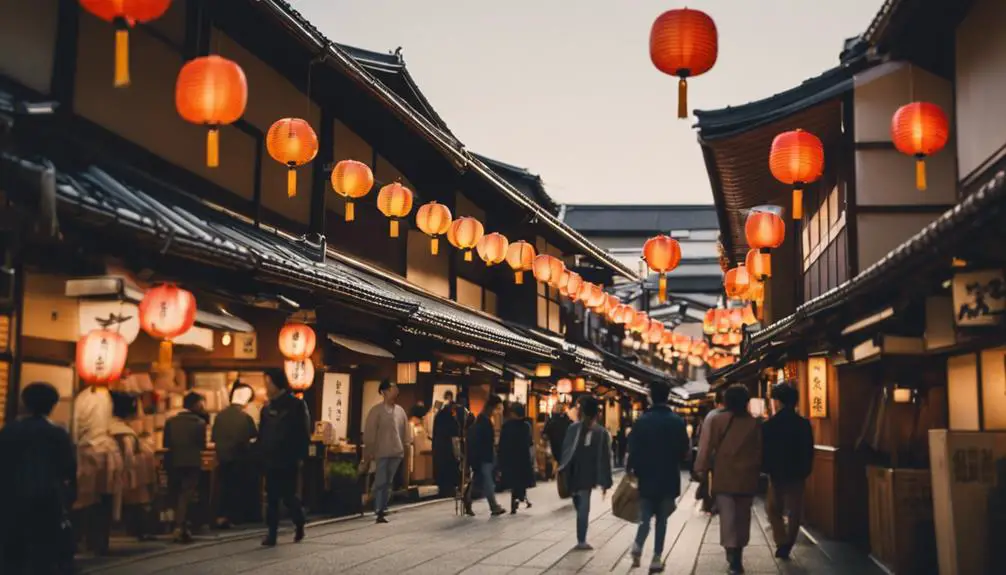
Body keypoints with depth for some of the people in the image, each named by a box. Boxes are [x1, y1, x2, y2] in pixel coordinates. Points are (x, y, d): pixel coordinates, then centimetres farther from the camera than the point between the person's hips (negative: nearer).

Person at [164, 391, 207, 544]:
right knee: (186, 496, -2)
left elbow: (166, 443, 4)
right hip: (192, 463, -3)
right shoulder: (199, 422, -6)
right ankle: (180, 527, -17)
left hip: (174, 463, 4)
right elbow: (202, 445, -3)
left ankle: (181, 527, 19)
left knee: (178, 496, 15)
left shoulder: (170, 421, 3)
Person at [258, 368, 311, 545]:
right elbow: (262, 433, 14)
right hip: (271, 461, 5)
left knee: (289, 496, -1)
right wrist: (260, 453, 3)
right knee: (271, 499, 4)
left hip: (289, 460, -5)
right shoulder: (267, 407, 11)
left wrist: (301, 456, -14)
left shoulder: (296, 405, -5)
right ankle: (272, 534, 7)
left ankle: (299, 525, 23)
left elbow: (304, 433, -8)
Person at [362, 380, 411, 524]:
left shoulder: (400, 410, 11)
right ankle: (379, 511, -7)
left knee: (388, 482, 11)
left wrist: (407, 446, 10)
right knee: (381, 482, -8)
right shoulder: (377, 410, -5)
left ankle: (383, 509, 20)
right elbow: (369, 432, -6)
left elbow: (405, 431, 16)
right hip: (382, 452, -5)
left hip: (396, 452, 5)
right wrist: (369, 451, -9)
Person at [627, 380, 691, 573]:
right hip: (668, 479, 0)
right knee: (661, 519, 9)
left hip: (646, 477, 0)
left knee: (645, 516, 12)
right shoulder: (677, 422, -5)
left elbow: (633, 450, -9)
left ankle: (638, 545, -12)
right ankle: (657, 558, 7)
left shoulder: (642, 421, -7)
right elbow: (685, 452, -1)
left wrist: (630, 470, 5)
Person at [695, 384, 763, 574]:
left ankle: (733, 556, -15)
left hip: (723, 477, -2)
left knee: (727, 517, -3)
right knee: (743, 517, 14)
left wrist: (702, 470, 2)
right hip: (747, 478, 2)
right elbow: (760, 451, 6)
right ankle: (737, 556, 23)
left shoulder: (715, 420, -4)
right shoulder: (754, 423, 2)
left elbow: (705, 448, -6)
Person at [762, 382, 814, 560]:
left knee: (774, 509, 14)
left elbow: (763, 451, -7)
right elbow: (809, 453, 1)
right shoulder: (804, 425, -4)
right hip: (797, 474, 1)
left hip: (776, 474, -1)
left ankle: (782, 543, 0)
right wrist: (805, 472, 11)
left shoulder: (768, 425, -11)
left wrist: (766, 469, 8)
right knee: (794, 512, 10)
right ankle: (787, 546, 10)